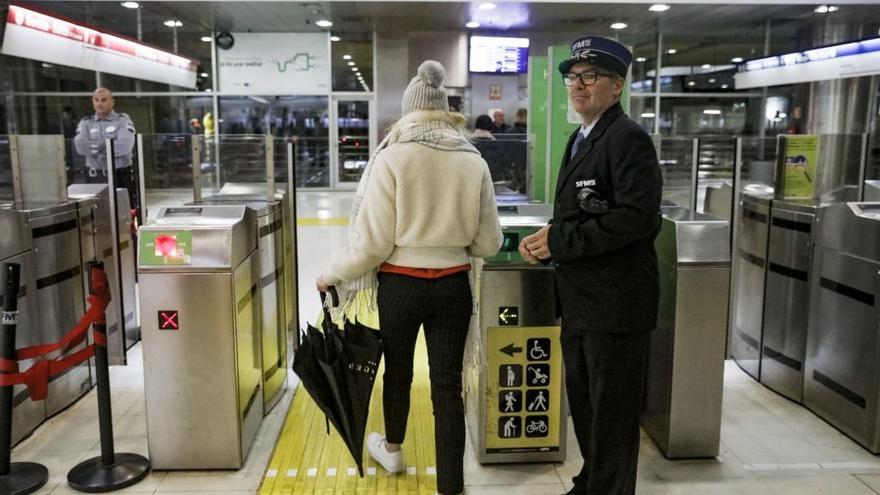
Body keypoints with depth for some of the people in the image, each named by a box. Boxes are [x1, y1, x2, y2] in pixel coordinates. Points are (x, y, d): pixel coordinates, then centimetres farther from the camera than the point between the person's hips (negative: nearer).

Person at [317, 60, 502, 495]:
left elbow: (372, 241, -12)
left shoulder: (392, 157, -11)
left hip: (400, 284, -1)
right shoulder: (473, 161, -2)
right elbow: (488, 243, 1)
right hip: (453, 285, 1)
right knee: (448, 385, 9)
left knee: (397, 370, 22)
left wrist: (333, 275, 3)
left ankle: (392, 449, 47)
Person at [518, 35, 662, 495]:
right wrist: (547, 239, 2)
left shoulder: (628, 139, -13)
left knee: (611, 412, 5)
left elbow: (637, 217, -24)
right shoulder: (579, 139, 15)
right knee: (582, 403, 21)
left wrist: (560, 240, -19)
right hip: (579, 300, 9)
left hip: (615, 303, -9)